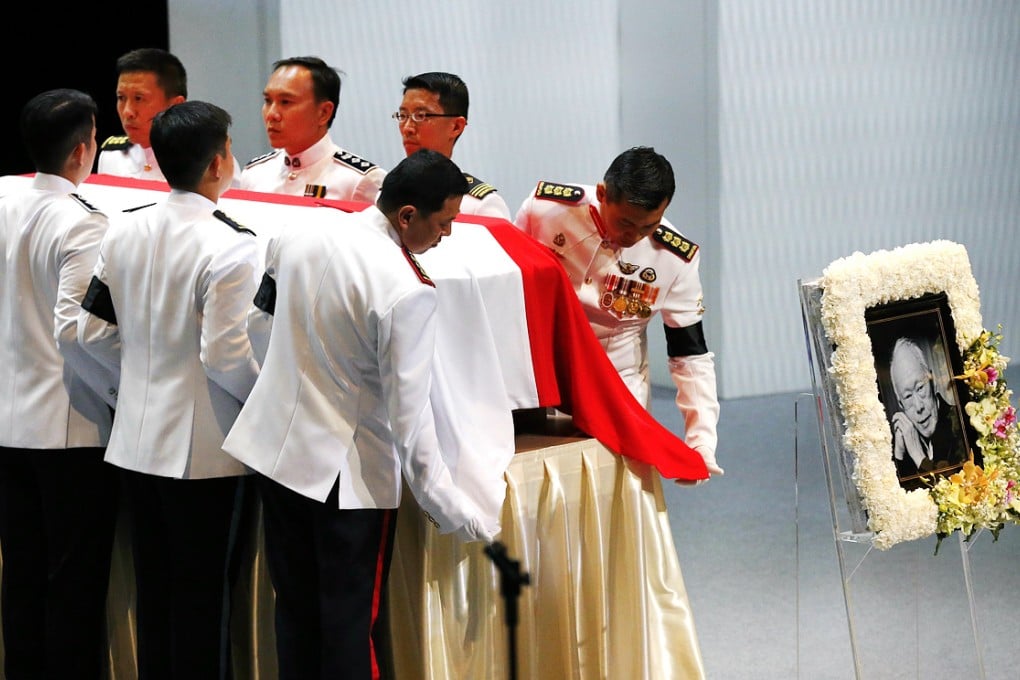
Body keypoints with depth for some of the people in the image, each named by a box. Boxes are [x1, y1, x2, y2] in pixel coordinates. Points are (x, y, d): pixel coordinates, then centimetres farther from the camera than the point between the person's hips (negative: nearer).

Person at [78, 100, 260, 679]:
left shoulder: (123, 232, 2)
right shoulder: (230, 246, -18)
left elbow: (94, 333, 5)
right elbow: (225, 354, -20)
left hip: (138, 437, 6)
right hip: (205, 449, -6)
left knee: (153, 589, 16)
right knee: (205, 593, 4)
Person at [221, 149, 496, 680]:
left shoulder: (297, 239, -2)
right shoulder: (406, 292, -23)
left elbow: (259, 322, 13)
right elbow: (408, 412, -21)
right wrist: (450, 509, -14)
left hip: (276, 448, 7)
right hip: (350, 472, -7)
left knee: (295, 610, 17)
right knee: (351, 622, 4)